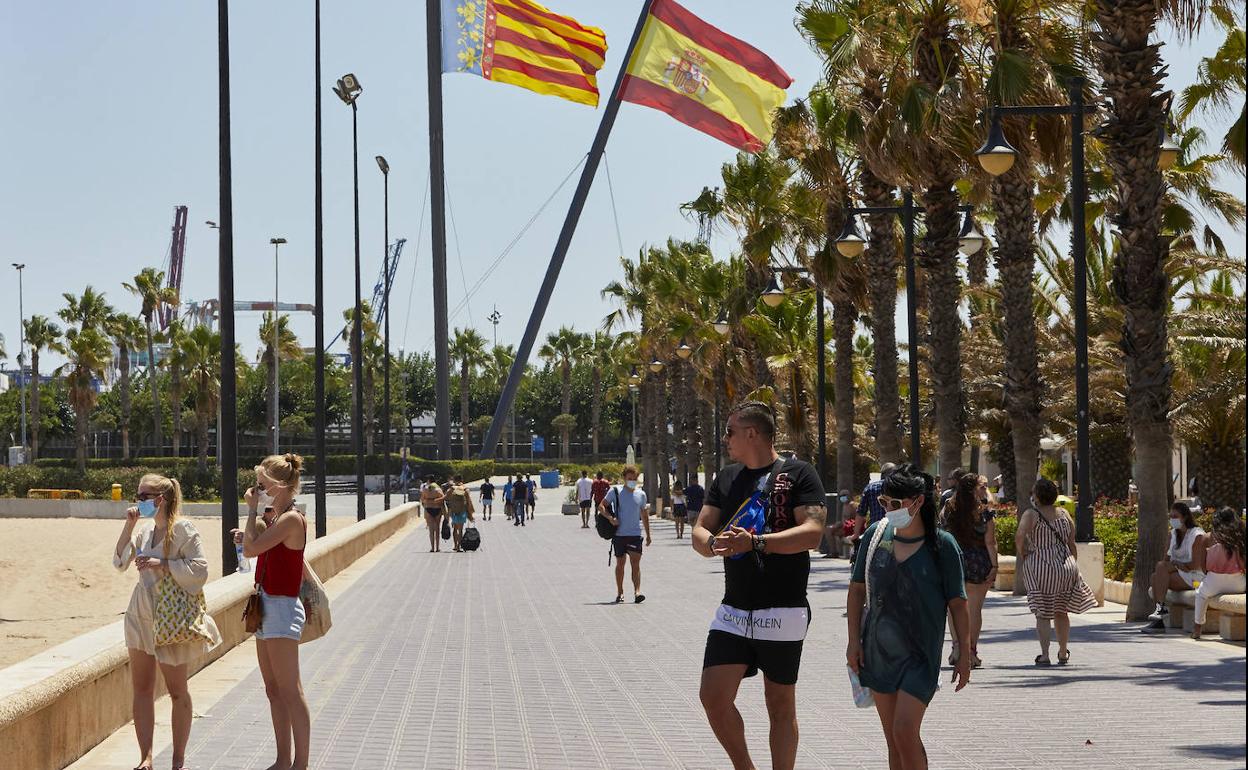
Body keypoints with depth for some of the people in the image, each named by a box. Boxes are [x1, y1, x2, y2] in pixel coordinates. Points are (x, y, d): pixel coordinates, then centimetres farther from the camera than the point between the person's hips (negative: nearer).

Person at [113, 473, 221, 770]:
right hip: (141, 614, 7)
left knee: (177, 690, 4)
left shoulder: (182, 529, -11)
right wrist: (128, 527, 5)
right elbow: (120, 562, 15)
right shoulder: (144, 531, 10)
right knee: (141, 688, 5)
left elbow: (199, 570, -16)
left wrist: (161, 564, -22)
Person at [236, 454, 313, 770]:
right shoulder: (276, 518, 14)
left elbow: (250, 549, -20)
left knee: (289, 690, -8)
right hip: (267, 607, 10)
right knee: (273, 690, 13)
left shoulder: (291, 519, -16)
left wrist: (252, 509, -13)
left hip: (282, 608, -10)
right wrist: (248, 536, 7)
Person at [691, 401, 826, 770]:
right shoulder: (726, 478, 14)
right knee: (713, 697, -3)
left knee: (781, 706, 4)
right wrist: (715, 542, -13)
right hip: (733, 612, 5)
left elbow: (812, 532, -15)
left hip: (783, 612, -5)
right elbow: (699, 532, 11)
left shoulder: (798, 474, -4)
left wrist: (755, 542, -25)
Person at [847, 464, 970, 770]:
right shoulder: (876, 534, 1)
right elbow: (857, 588, 9)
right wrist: (854, 640, 5)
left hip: (919, 652, -4)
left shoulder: (941, 544, -8)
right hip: (878, 649, 4)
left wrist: (964, 655, -1)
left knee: (905, 730, -16)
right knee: (892, 739, 9)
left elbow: (957, 603, -3)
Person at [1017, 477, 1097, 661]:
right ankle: (1063, 653, 25)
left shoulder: (1031, 514, -7)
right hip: (1066, 566, 4)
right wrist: (1073, 567, 17)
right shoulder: (1063, 513, 7)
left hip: (1040, 568, -4)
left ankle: (1044, 655, -6)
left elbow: (1020, 536, -23)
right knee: (1061, 611, 18)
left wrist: (1022, 555, -6)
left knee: (1043, 614, 2)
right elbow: (1072, 543, 10)